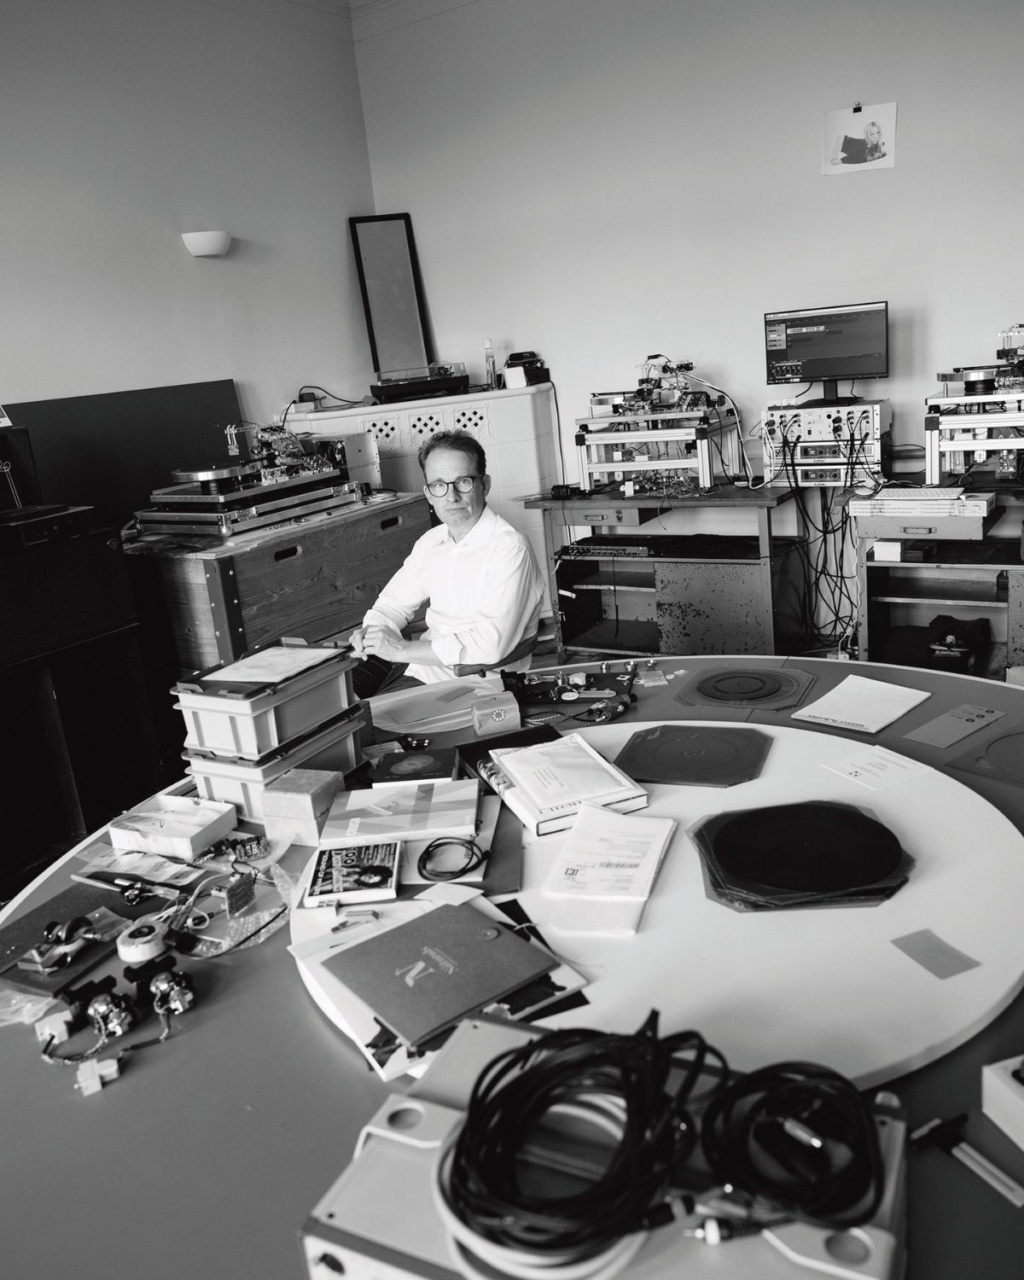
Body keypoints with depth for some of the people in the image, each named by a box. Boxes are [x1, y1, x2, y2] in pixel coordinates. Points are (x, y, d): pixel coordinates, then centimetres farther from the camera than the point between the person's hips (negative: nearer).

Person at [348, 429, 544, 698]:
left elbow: (490, 645, -26)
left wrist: (404, 650, -19)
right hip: (424, 662, 7)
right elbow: (394, 603, 19)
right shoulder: (430, 542, 9)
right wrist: (371, 631, -5)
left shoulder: (508, 548, -17)